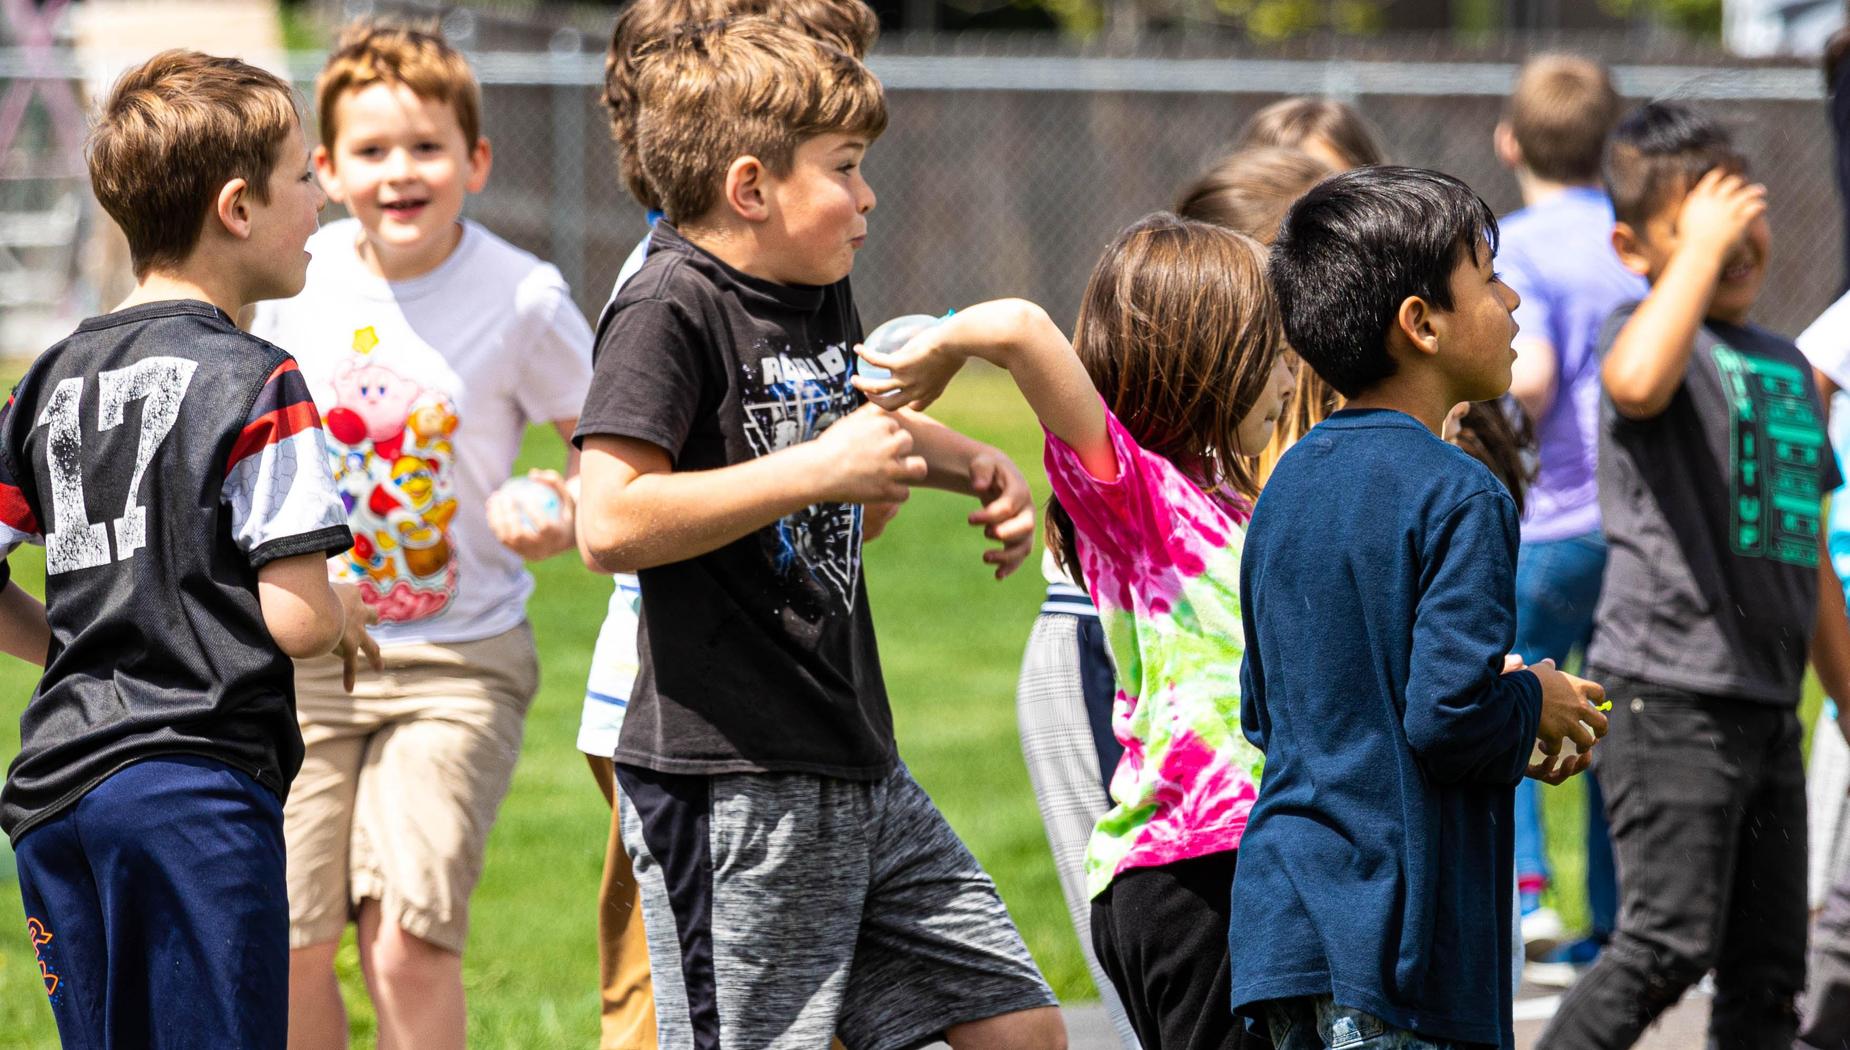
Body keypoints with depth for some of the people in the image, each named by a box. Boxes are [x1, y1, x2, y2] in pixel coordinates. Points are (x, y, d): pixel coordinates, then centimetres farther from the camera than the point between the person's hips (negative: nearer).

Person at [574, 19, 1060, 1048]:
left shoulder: (825, 294, 14)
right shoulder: (669, 308, -13)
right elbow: (611, 520, -24)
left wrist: (972, 462, 19)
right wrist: (819, 469, -20)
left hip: (857, 764, 9)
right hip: (728, 778, -9)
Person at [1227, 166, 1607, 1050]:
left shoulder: (1289, 486, 13)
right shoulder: (1457, 496, -13)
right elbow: (1452, 707, -23)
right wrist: (1539, 709, -1)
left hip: (1283, 925, 8)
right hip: (1396, 937, -8)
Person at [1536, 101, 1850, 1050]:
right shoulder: (1647, 331, -6)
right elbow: (1636, 383, -35)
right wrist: (1701, 247, -24)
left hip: (1768, 703, 8)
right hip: (1668, 689, -8)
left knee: (1768, 972, 8)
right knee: (1670, 941, -16)